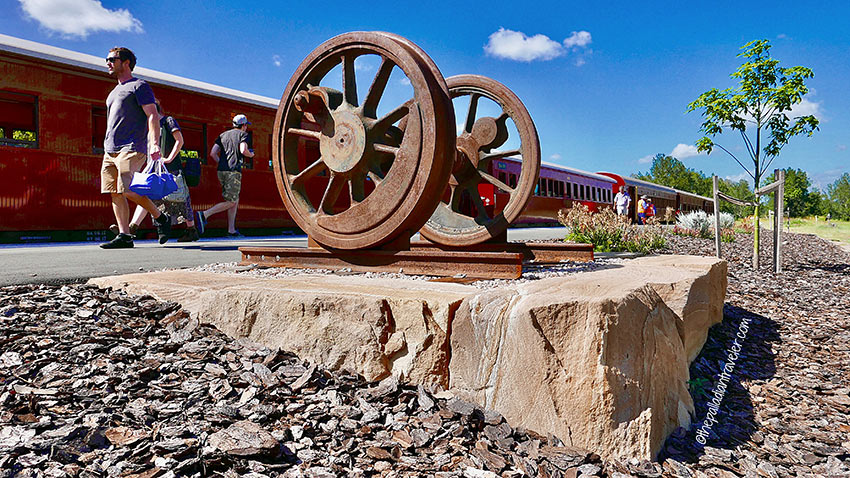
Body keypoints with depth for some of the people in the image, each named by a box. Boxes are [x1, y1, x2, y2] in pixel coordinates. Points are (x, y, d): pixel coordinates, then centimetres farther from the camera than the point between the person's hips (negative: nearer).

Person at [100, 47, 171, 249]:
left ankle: (161, 218, -1)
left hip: (131, 148, -8)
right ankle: (124, 236, -1)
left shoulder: (139, 86, 3)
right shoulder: (114, 92, 28)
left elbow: (152, 115, -9)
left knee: (128, 191, -19)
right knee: (115, 193, -1)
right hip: (110, 151, 8)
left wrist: (154, 144, -22)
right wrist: (108, 147, 23)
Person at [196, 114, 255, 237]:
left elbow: (213, 153, 11)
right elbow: (243, 150, -15)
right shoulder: (243, 134, 4)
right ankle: (204, 214, -19)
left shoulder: (223, 135, 21)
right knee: (230, 202, -4)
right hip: (234, 171, -7)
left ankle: (231, 230, 8)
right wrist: (250, 154, 7)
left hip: (221, 171, 7)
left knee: (235, 200, 13)